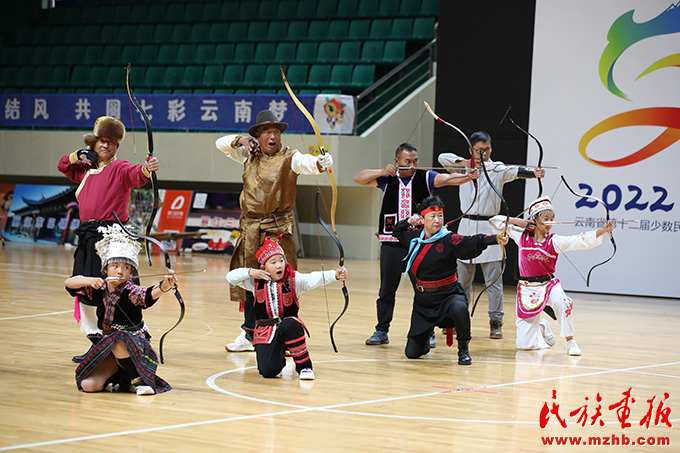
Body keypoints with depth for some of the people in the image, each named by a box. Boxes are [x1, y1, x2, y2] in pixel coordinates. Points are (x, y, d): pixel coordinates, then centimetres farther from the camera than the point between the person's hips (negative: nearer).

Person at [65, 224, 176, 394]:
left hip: (136, 348, -5)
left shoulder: (130, 291, -18)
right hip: (108, 347, 5)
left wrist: (165, 286, -62)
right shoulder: (99, 289, -2)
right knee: (88, 385, -14)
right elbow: (69, 283, -3)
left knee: (118, 343, -40)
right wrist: (89, 281, -22)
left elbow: (150, 294, -40)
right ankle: (117, 374, 16)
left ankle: (138, 379, -13)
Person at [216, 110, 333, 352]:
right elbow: (221, 143, 16)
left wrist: (321, 162, -48)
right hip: (251, 229, 5)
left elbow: (308, 162, -25)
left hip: (278, 229, -5)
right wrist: (239, 140, -3)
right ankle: (249, 335, 22)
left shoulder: (289, 158, -6)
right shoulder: (249, 155, 9)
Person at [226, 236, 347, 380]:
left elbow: (313, 279, -22)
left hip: (289, 326, -1)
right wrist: (250, 272, -10)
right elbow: (230, 277, 6)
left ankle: (304, 366, -19)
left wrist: (335, 275, -40)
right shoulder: (256, 282, 2)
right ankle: (278, 355, 19)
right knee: (268, 371, -22)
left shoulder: (293, 279, -5)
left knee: (290, 324, -39)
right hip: (265, 331, 1)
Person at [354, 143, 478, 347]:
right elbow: (358, 178, -1)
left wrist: (467, 176, -32)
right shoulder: (387, 179, 5)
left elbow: (448, 179, -13)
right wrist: (381, 172, -16)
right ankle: (381, 331, 17)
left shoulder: (425, 178, 1)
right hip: (392, 243, 1)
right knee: (387, 289, 7)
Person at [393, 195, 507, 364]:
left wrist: (496, 239, -44)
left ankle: (463, 349, -16)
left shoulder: (449, 240, -11)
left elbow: (473, 242, -27)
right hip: (423, 302, 4)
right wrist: (408, 222, 4)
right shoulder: (414, 236, 4)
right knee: (412, 353, 3)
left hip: (449, 296, -4)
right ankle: (425, 336, 41)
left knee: (459, 308, -42)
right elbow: (397, 230, 25)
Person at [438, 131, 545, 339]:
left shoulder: (497, 169, -1)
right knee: (462, 277, 9)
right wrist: (462, 161, -16)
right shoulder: (464, 168, 9)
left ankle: (496, 322, 0)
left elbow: (514, 172, -19)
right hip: (467, 226, 3)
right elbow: (443, 157, 1)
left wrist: (533, 173, -40)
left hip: (489, 227, -3)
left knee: (494, 279, -4)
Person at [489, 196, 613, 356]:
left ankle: (570, 342, -19)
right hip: (527, 288, 1)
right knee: (525, 344, 0)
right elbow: (496, 220, 4)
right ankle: (542, 329, 37)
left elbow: (581, 241, -20)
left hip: (549, 285, -1)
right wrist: (518, 222, -8)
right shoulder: (522, 236, -2)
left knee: (561, 301, -39)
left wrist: (602, 231, -34)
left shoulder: (554, 241, -6)